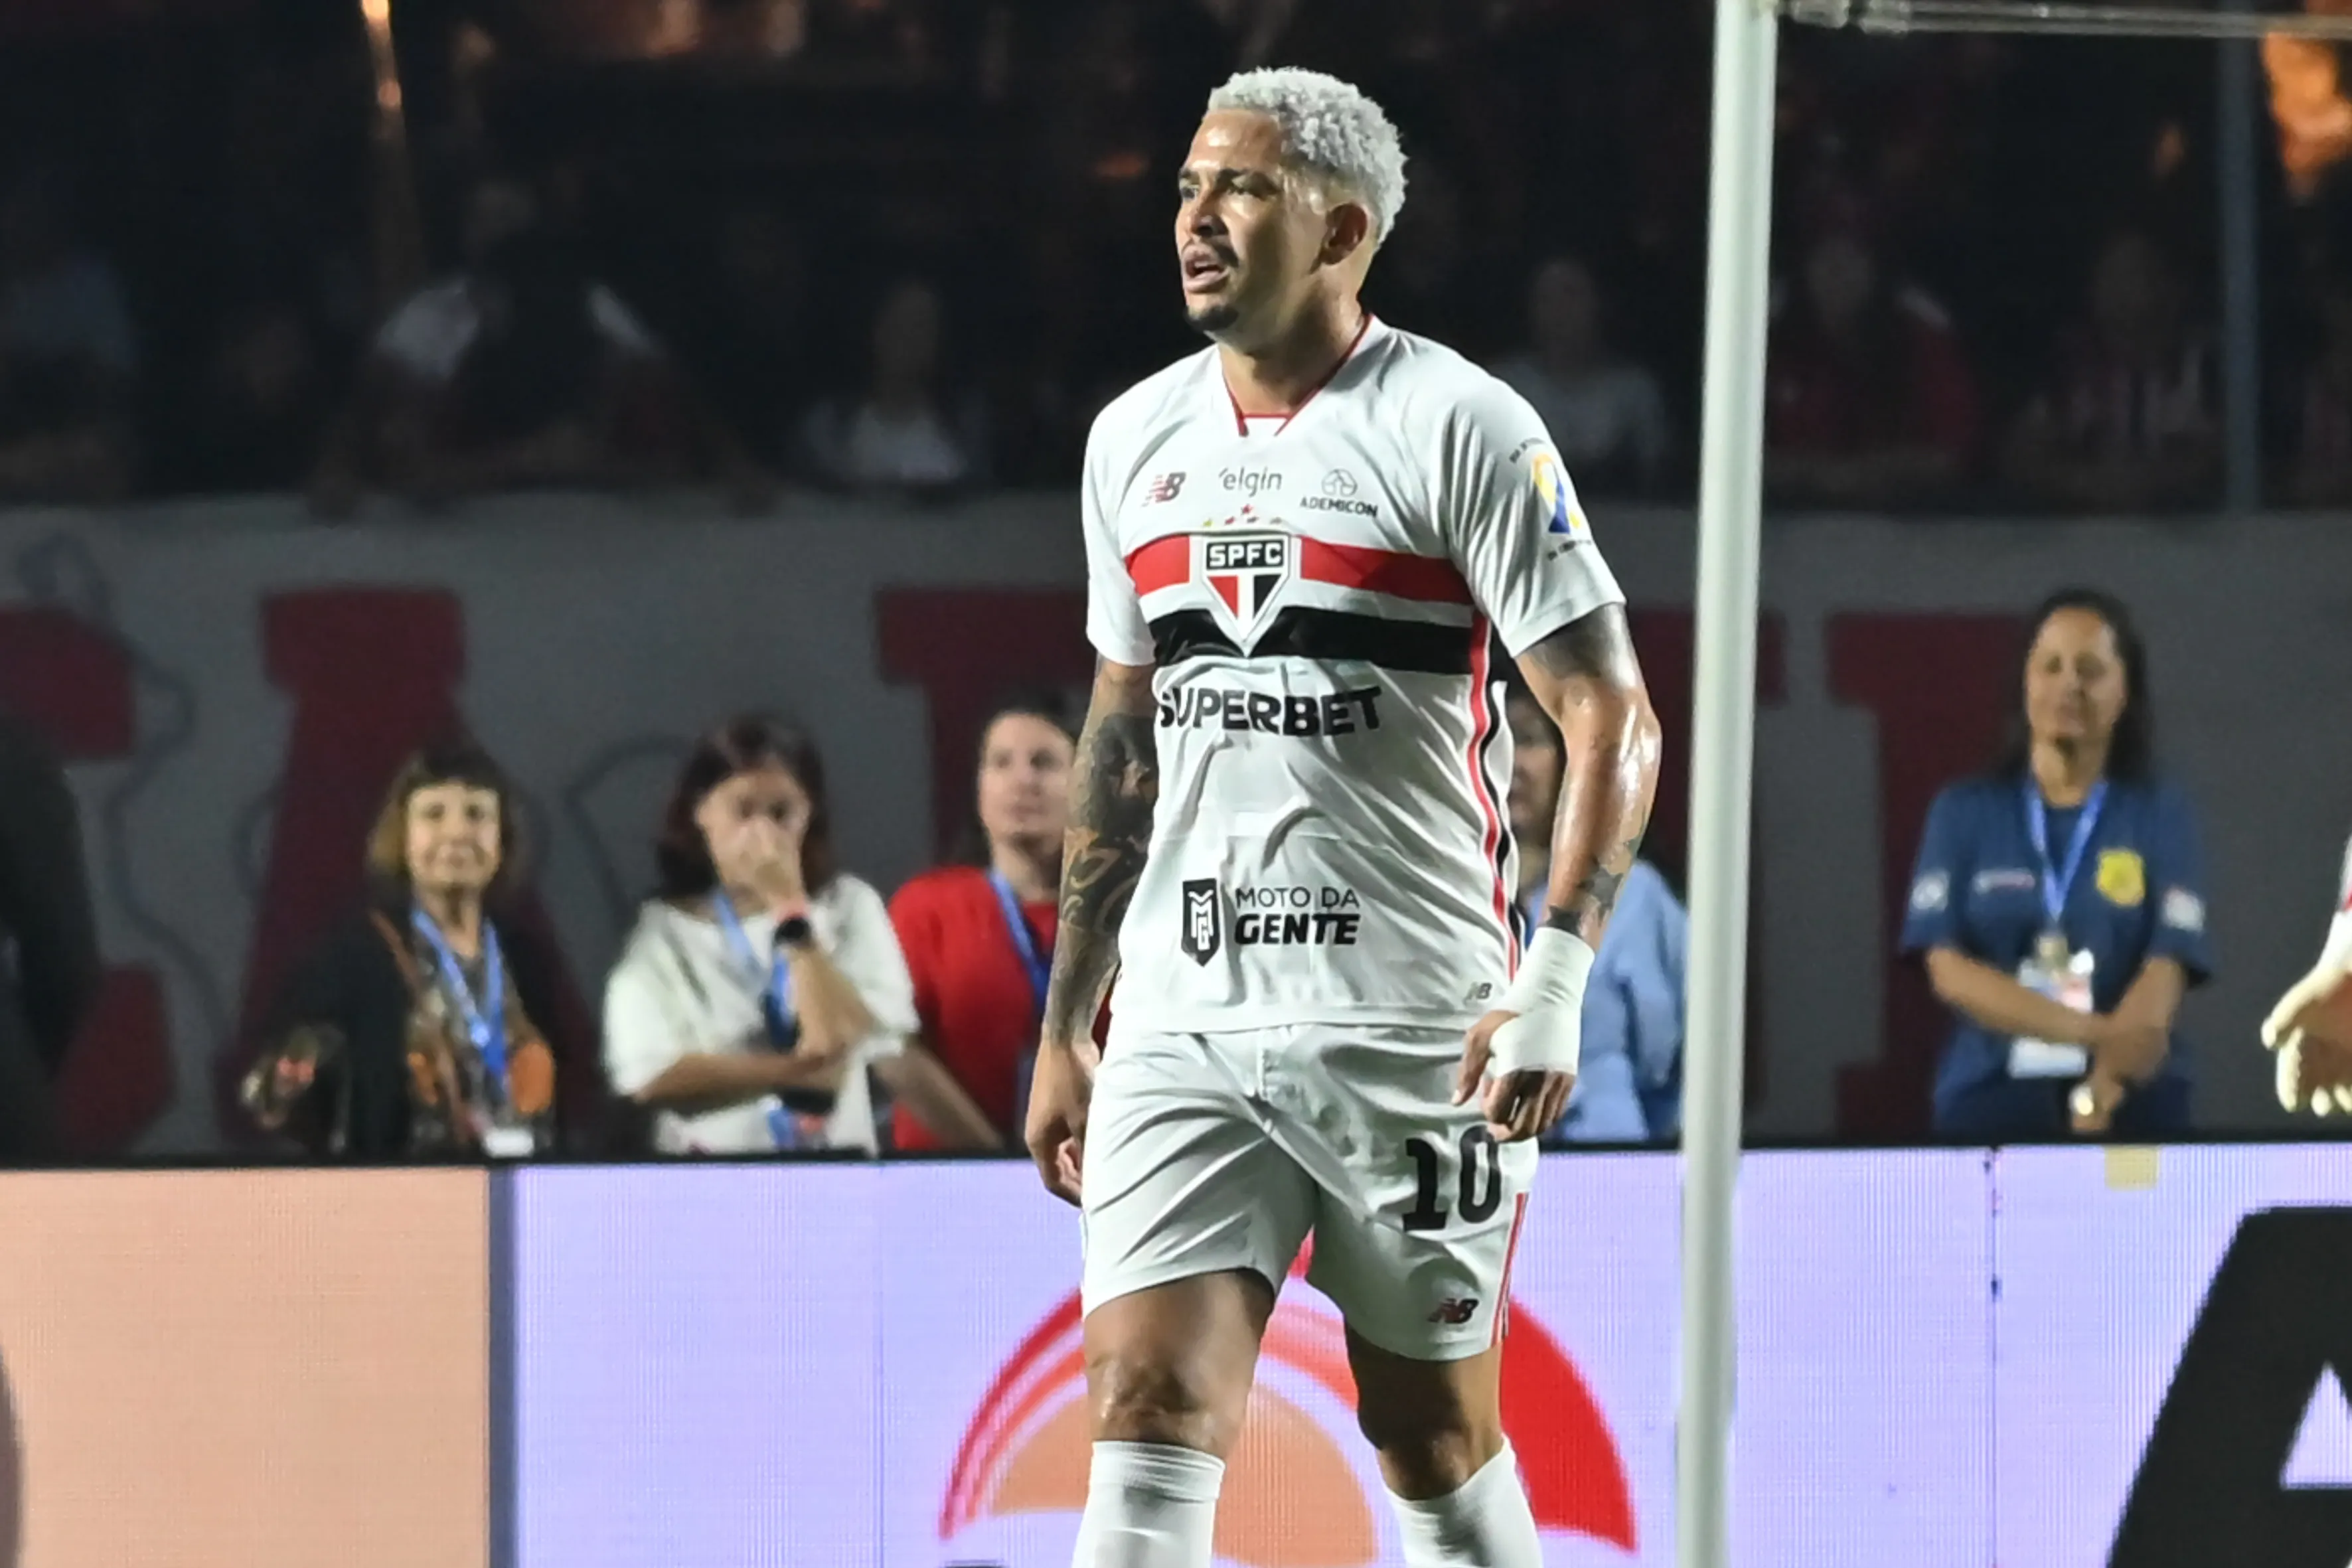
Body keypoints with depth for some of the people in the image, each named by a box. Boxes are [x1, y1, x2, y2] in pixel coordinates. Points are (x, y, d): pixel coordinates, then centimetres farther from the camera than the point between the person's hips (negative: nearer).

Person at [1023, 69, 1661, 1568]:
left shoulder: (1459, 427, -6)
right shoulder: (1137, 441, 12)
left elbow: (1614, 717, -9)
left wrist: (1555, 981, -20)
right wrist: (1064, 1027, 19)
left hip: (1413, 1025, -4)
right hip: (1183, 1022, 4)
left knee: (1438, 1444, 6)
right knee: (1149, 1417, -10)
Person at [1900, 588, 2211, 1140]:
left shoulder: (2161, 813, 4)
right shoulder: (1964, 814, 7)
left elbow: (2166, 972, -6)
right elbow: (1950, 970, -4)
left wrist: (2104, 1089, -23)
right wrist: (2095, 1032, -17)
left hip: (2132, 1104, -1)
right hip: (1989, 1099, 1)